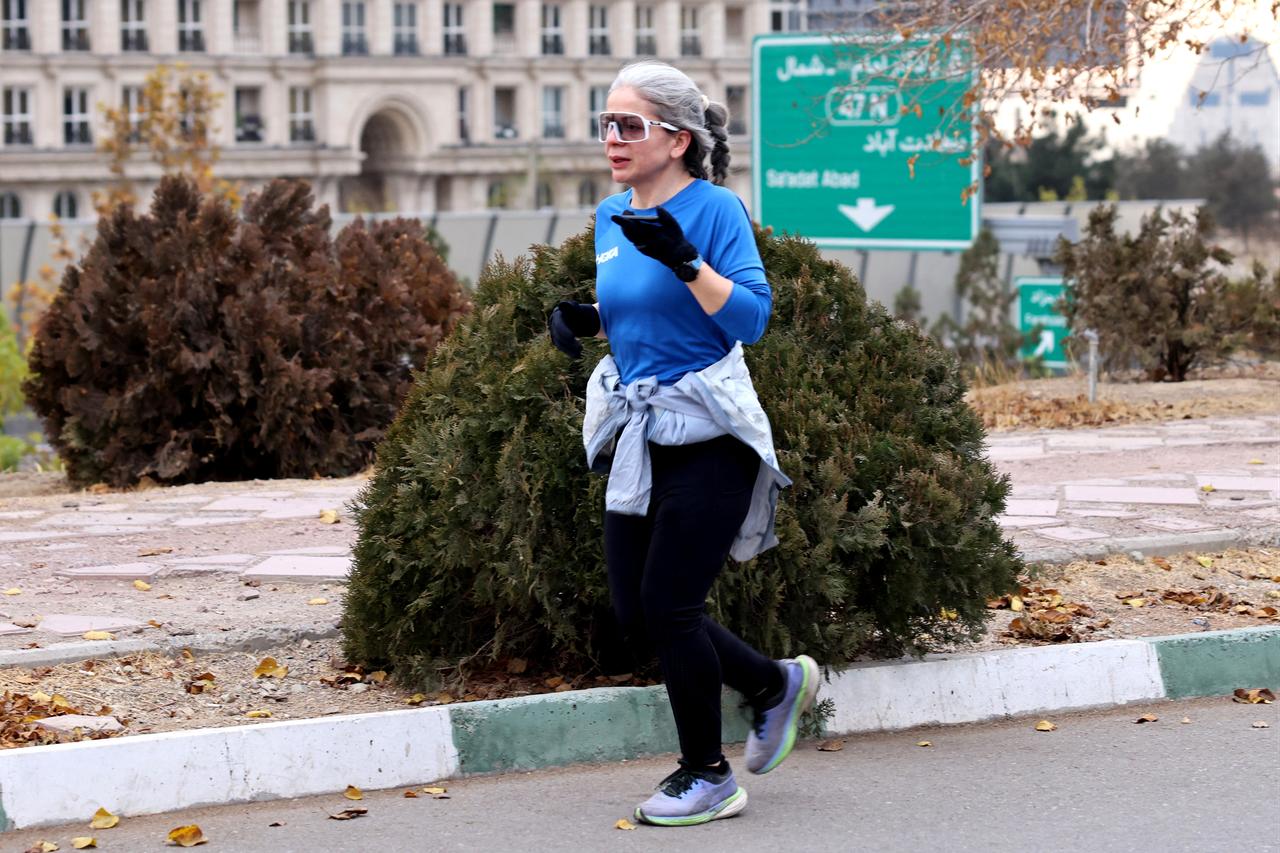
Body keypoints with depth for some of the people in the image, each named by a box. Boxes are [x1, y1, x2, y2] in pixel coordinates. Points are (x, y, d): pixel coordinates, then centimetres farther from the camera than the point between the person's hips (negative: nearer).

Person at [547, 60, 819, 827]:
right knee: (635, 613, 8)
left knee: (667, 606, -6)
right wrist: (581, 318, 3)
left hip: (709, 436, -8)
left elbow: (751, 317, -19)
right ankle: (775, 685, 29)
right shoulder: (612, 219, 8)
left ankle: (709, 778, 11)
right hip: (638, 433, 8)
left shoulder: (714, 208, -13)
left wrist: (684, 261, -31)